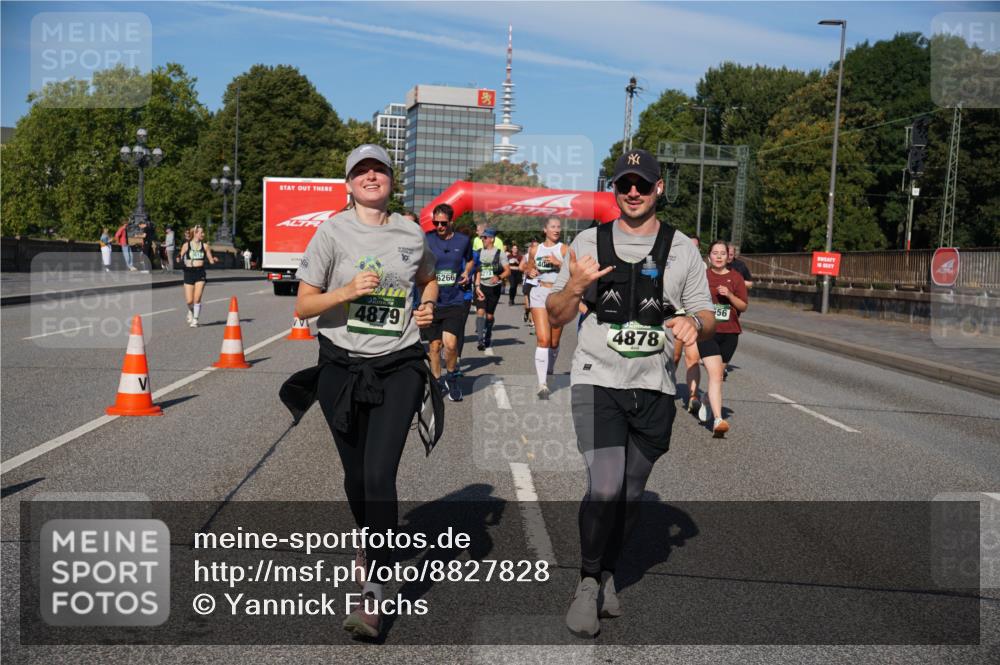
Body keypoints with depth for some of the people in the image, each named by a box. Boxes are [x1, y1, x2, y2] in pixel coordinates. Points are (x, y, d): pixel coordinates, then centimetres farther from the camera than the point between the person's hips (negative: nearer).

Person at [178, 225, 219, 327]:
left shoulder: (205, 246, 6)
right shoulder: (186, 245, 3)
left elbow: (211, 260, 9)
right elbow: (181, 259, 7)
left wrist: (215, 260, -13)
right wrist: (182, 260, -15)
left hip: (200, 273, 0)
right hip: (189, 273, 0)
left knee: (197, 298, -9)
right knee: (189, 301, -1)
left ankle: (195, 320, 5)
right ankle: (190, 312, 33)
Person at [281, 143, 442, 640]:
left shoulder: (411, 234, 5)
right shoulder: (333, 232, -3)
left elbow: (428, 278, 26)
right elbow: (303, 306, -3)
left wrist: (428, 306, 5)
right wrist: (348, 291, -20)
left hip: (398, 367, 0)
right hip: (341, 366, 0)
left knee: (379, 474, -12)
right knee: (356, 473, 13)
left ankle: (373, 593, -4)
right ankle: (368, 541, 45)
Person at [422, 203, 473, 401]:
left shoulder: (463, 240, 3)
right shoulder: (426, 239, -2)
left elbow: (469, 259, 23)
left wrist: (467, 272, 4)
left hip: (456, 301, 0)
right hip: (432, 301, 0)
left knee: (450, 344, -14)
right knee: (435, 345, 8)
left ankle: (451, 378, 13)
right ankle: (437, 382, 27)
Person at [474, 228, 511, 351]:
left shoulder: (499, 253, -2)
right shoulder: (479, 252, 7)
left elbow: (508, 271, -5)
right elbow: (477, 271, 9)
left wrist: (499, 277, -25)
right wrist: (477, 286, -3)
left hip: (494, 287, -1)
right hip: (482, 287, 1)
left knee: (490, 315, 7)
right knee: (480, 311, -16)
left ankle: (488, 338, 28)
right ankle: (480, 340, -19)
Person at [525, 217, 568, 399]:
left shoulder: (564, 249, 1)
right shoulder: (535, 250, 10)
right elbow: (529, 270, 24)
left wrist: (559, 263, -20)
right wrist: (530, 272, 1)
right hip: (539, 294, 1)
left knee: (554, 341, 10)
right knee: (543, 339, -13)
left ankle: (549, 371, 37)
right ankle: (542, 384, -17)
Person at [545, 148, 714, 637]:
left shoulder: (682, 250, 7)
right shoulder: (589, 242, 5)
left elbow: (706, 318, 9)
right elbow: (556, 317, 6)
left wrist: (694, 323, -15)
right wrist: (574, 286, -15)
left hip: (654, 390, 2)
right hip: (597, 382, -2)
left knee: (630, 495, 10)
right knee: (605, 488, -16)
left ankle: (606, 574, 33)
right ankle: (589, 584, 5)